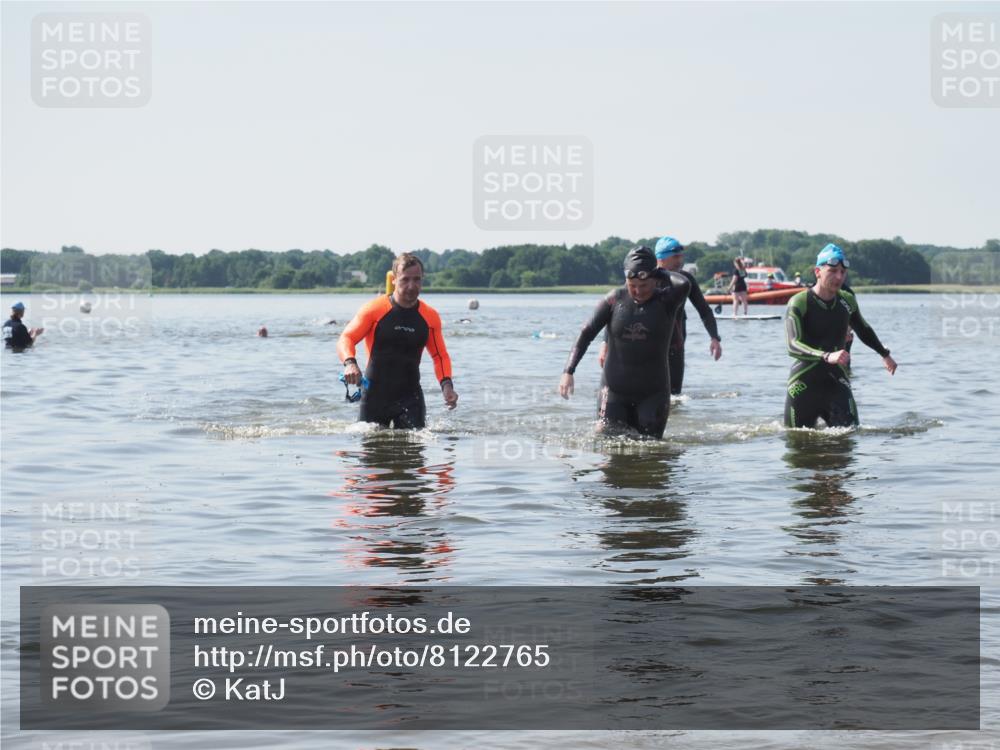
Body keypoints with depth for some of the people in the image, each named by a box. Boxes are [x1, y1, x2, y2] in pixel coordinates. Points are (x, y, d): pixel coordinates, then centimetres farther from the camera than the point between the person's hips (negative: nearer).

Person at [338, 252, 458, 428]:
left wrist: (446, 384, -6)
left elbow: (440, 355, 12)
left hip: (410, 395, 2)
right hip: (375, 394, -1)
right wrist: (350, 363, -29)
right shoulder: (375, 309, -6)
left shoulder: (430, 317, 3)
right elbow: (346, 339, -7)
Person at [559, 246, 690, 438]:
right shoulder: (615, 299, -3)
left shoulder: (665, 301, -7)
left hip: (652, 393, -1)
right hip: (614, 390, 1)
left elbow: (684, 284, -30)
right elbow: (587, 334, -2)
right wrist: (568, 371, -12)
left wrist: (661, 274, -10)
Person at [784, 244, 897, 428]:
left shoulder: (847, 301, 6)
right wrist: (827, 356, -41)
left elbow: (863, 330, 28)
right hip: (804, 385, -3)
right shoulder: (798, 303, -12)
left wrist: (884, 354, 39)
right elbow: (793, 346, -26)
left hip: (836, 382, 4)